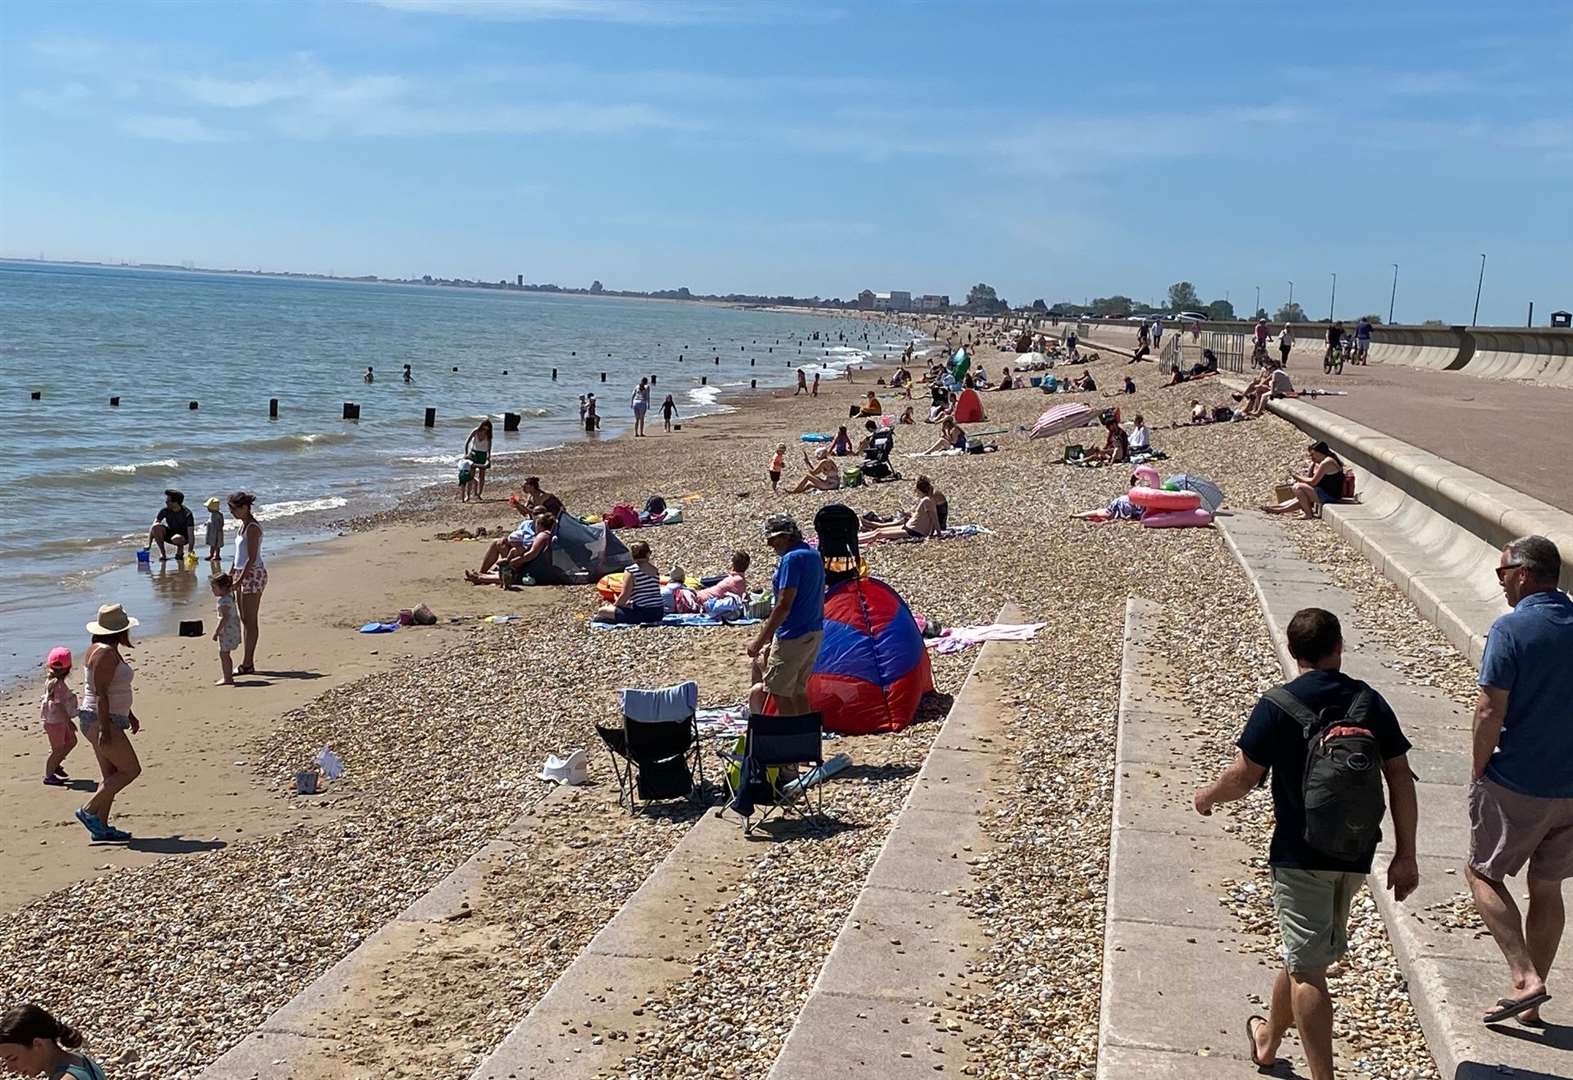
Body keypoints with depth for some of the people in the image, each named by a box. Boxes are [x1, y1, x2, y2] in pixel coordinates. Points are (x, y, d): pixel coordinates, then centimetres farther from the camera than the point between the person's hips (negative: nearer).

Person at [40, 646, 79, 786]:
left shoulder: (51, 680, 4)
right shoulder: (59, 684, -25)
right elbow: (60, 705, -27)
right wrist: (69, 722, -24)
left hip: (60, 720, 10)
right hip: (55, 721, -10)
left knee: (71, 741, 20)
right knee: (57, 749, 2)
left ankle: (55, 765, 30)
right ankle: (48, 776, 14)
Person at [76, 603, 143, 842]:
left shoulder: (106, 650, 15)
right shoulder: (106, 653, -18)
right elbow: (101, 693, -23)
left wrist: (129, 714, 29)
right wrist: (105, 730, -25)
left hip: (108, 720, 11)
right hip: (100, 721, -11)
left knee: (111, 776, 11)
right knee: (130, 770, -8)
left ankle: (101, 827, 13)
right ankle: (89, 811, -4)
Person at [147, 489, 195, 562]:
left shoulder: (187, 514, -23)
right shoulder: (165, 511, -13)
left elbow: (191, 534, -26)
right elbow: (153, 528, -14)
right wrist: (149, 545, -24)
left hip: (183, 537, -4)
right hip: (169, 533, 4)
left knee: (176, 539, -39)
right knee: (156, 526, -25)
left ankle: (180, 548, -2)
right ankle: (162, 553, -14)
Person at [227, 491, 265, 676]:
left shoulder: (252, 528, -17)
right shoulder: (244, 525, 12)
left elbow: (252, 558, -21)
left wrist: (240, 580, -23)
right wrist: (230, 575, 20)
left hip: (253, 574, -10)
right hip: (242, 574, 10)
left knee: (250, 621, -5)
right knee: (244, 620, 11)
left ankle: (248, 664, -1)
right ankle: (248, 662, 16)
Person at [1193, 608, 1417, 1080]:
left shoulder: (1277, 705, -10)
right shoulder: (1370, 702, 1)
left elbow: (1242, 778, -8)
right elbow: (1400, 779, -1)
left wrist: (1207, 796, 13)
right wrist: (1405, 855, 3)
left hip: (1300, 855, -5)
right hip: (1355, 855, 5)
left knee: (1307, 969, 0)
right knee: (1305, 954, 23)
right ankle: (1268, 1039, 41)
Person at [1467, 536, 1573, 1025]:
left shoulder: (1511, 629, -16)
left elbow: (1490, 712, -18)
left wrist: (1479, 773, -5)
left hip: (1516, 783, -6)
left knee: (1483, 874, 11)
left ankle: (1524, 978, -2)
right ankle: (1531, 1002, 23)